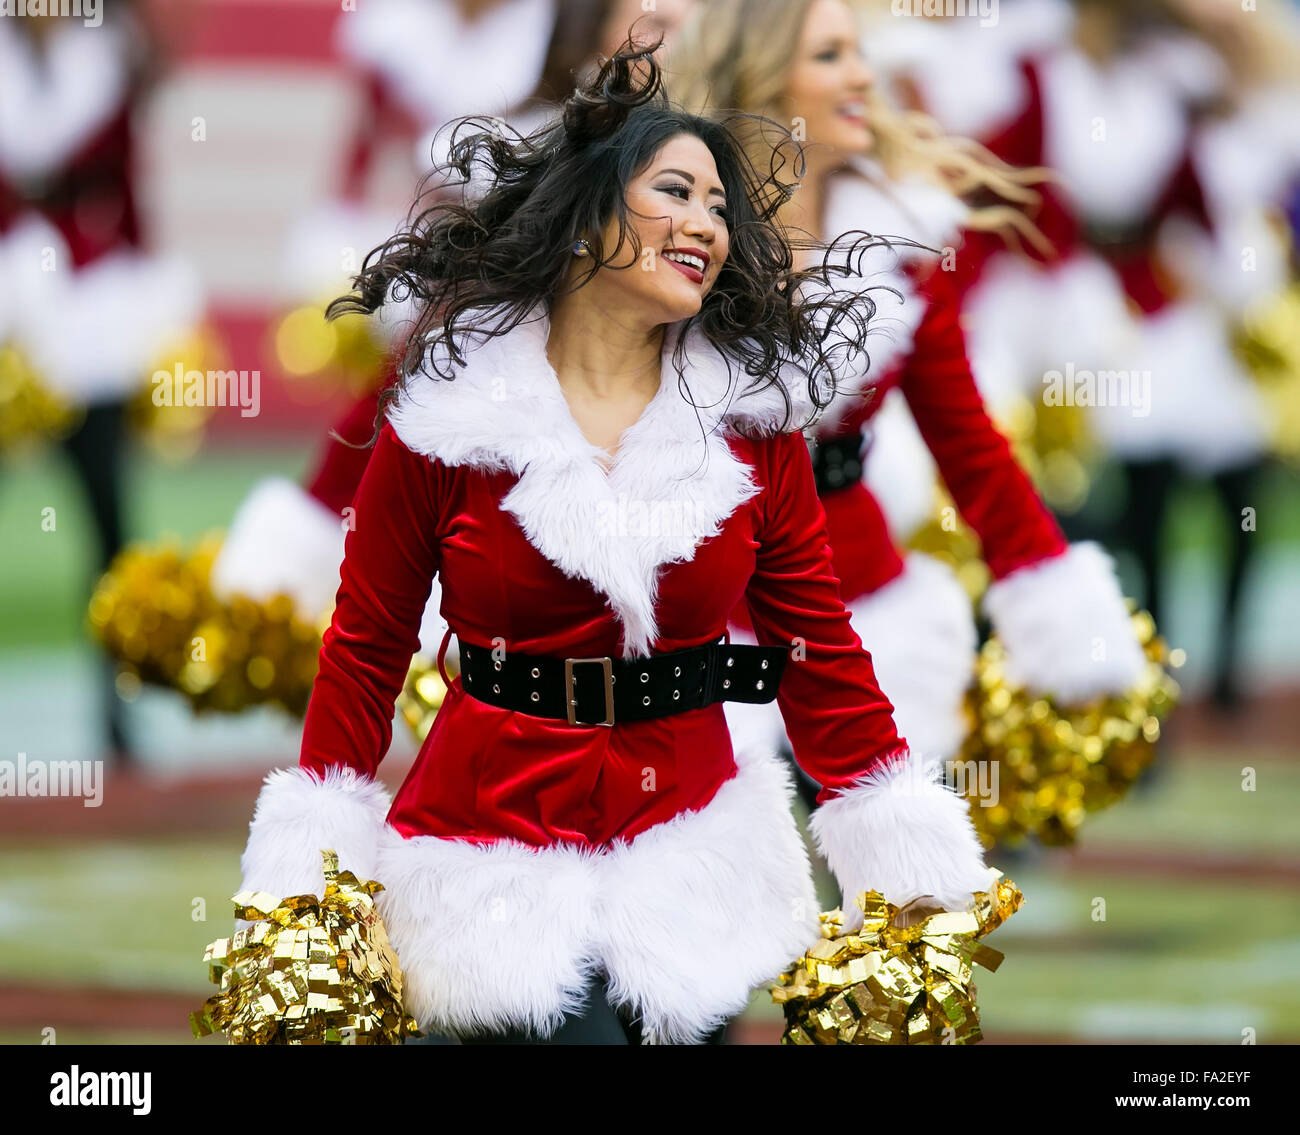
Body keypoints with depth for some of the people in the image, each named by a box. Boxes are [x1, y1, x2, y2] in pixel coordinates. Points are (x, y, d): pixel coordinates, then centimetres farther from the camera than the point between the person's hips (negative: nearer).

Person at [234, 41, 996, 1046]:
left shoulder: (756, 418, 2)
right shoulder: (450, 411, -4)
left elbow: (817, 643, 5)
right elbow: (367, 644, 2)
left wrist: (915, 869, 1)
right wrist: (310, 880, 0)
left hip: (687, 843, 3)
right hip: (498, 853, -3)